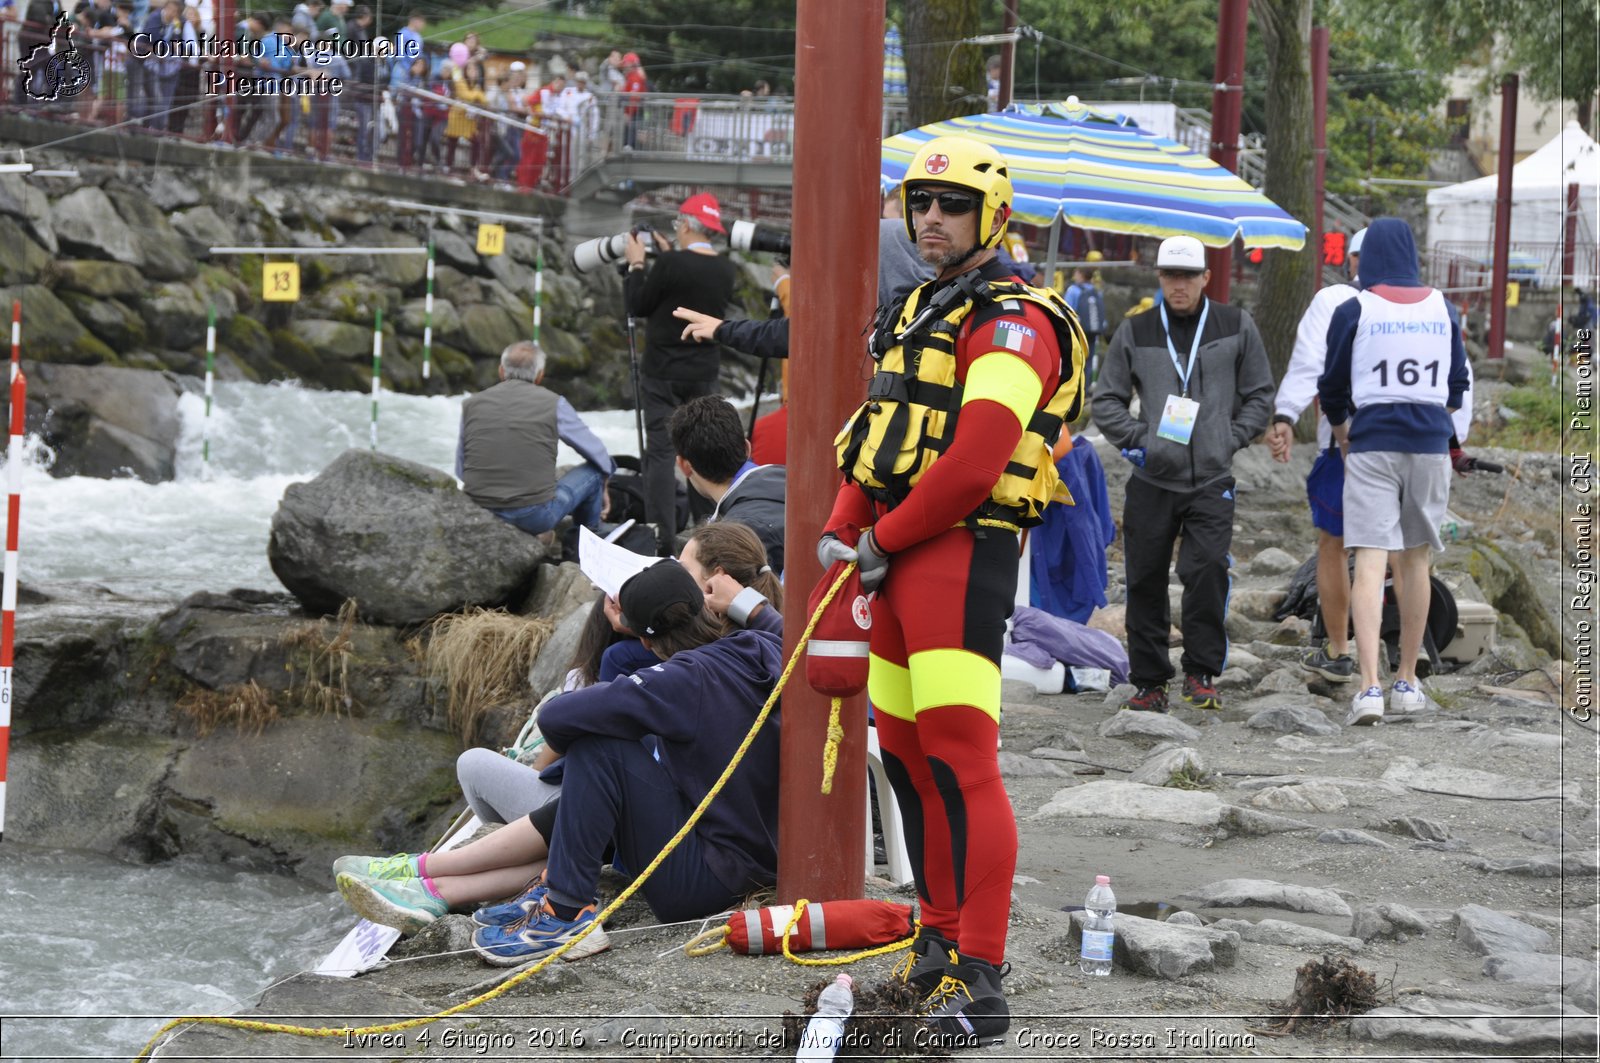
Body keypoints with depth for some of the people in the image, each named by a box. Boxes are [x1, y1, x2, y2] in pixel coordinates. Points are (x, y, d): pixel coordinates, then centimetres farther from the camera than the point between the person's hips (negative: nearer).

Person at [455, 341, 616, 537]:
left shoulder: (471, 405, 7)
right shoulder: (553, 404, -1)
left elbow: (460, 475, 15)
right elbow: (596, 451, 14)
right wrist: (603, 488, 34)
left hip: (479, 516, 4)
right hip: (537, 517, -4)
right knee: (595, 469, 20)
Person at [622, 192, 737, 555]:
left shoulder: (672, 265, -16)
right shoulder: (724, 270, 3)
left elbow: (638, 305, -5)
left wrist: (636, 264, 7)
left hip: (663, 373, -5)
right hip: (704, 373, 5)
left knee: (661, 452, -3)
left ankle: (662, 538, -8)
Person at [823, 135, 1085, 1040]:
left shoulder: (1012, 322, -11)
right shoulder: (917, 315, 20)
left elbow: (972, 465, -20)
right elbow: (876, 438, 21)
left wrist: (884, 540, -12)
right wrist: (842, 531, 5)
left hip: (965, 555, -10)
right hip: (900, 558, 10)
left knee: (961, 759, -16)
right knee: (905, 749, 16)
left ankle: (981, 981, -19)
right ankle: (944, 931, 30)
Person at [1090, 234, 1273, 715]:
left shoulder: (1236, 327, 7)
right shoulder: (1135, 332, 9)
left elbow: (1259, 395, 13)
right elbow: (1106, 399, 13)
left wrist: (1232, 439, 0)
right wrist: (1137, 437, -2)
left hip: (1212, 478, -1)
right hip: (1152, 477, 1)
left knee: (1207, 571, -14)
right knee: (1145, 583, 3)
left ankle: (1202, 673, 1)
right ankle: (1148, 683, 13)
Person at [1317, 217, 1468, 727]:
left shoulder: (1353, 312, -2)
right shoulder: (1443, 309, 6)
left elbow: (1332, 388, 4)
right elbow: (1458, 386, 12)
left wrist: (1341, 431, 24)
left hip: (1372, 444, -3)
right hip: (1430, 445, 3)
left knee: (1370, 564, -8)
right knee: (1415, 559, 15)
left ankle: (1370, 687, -21)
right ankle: (1407, 682, 23)